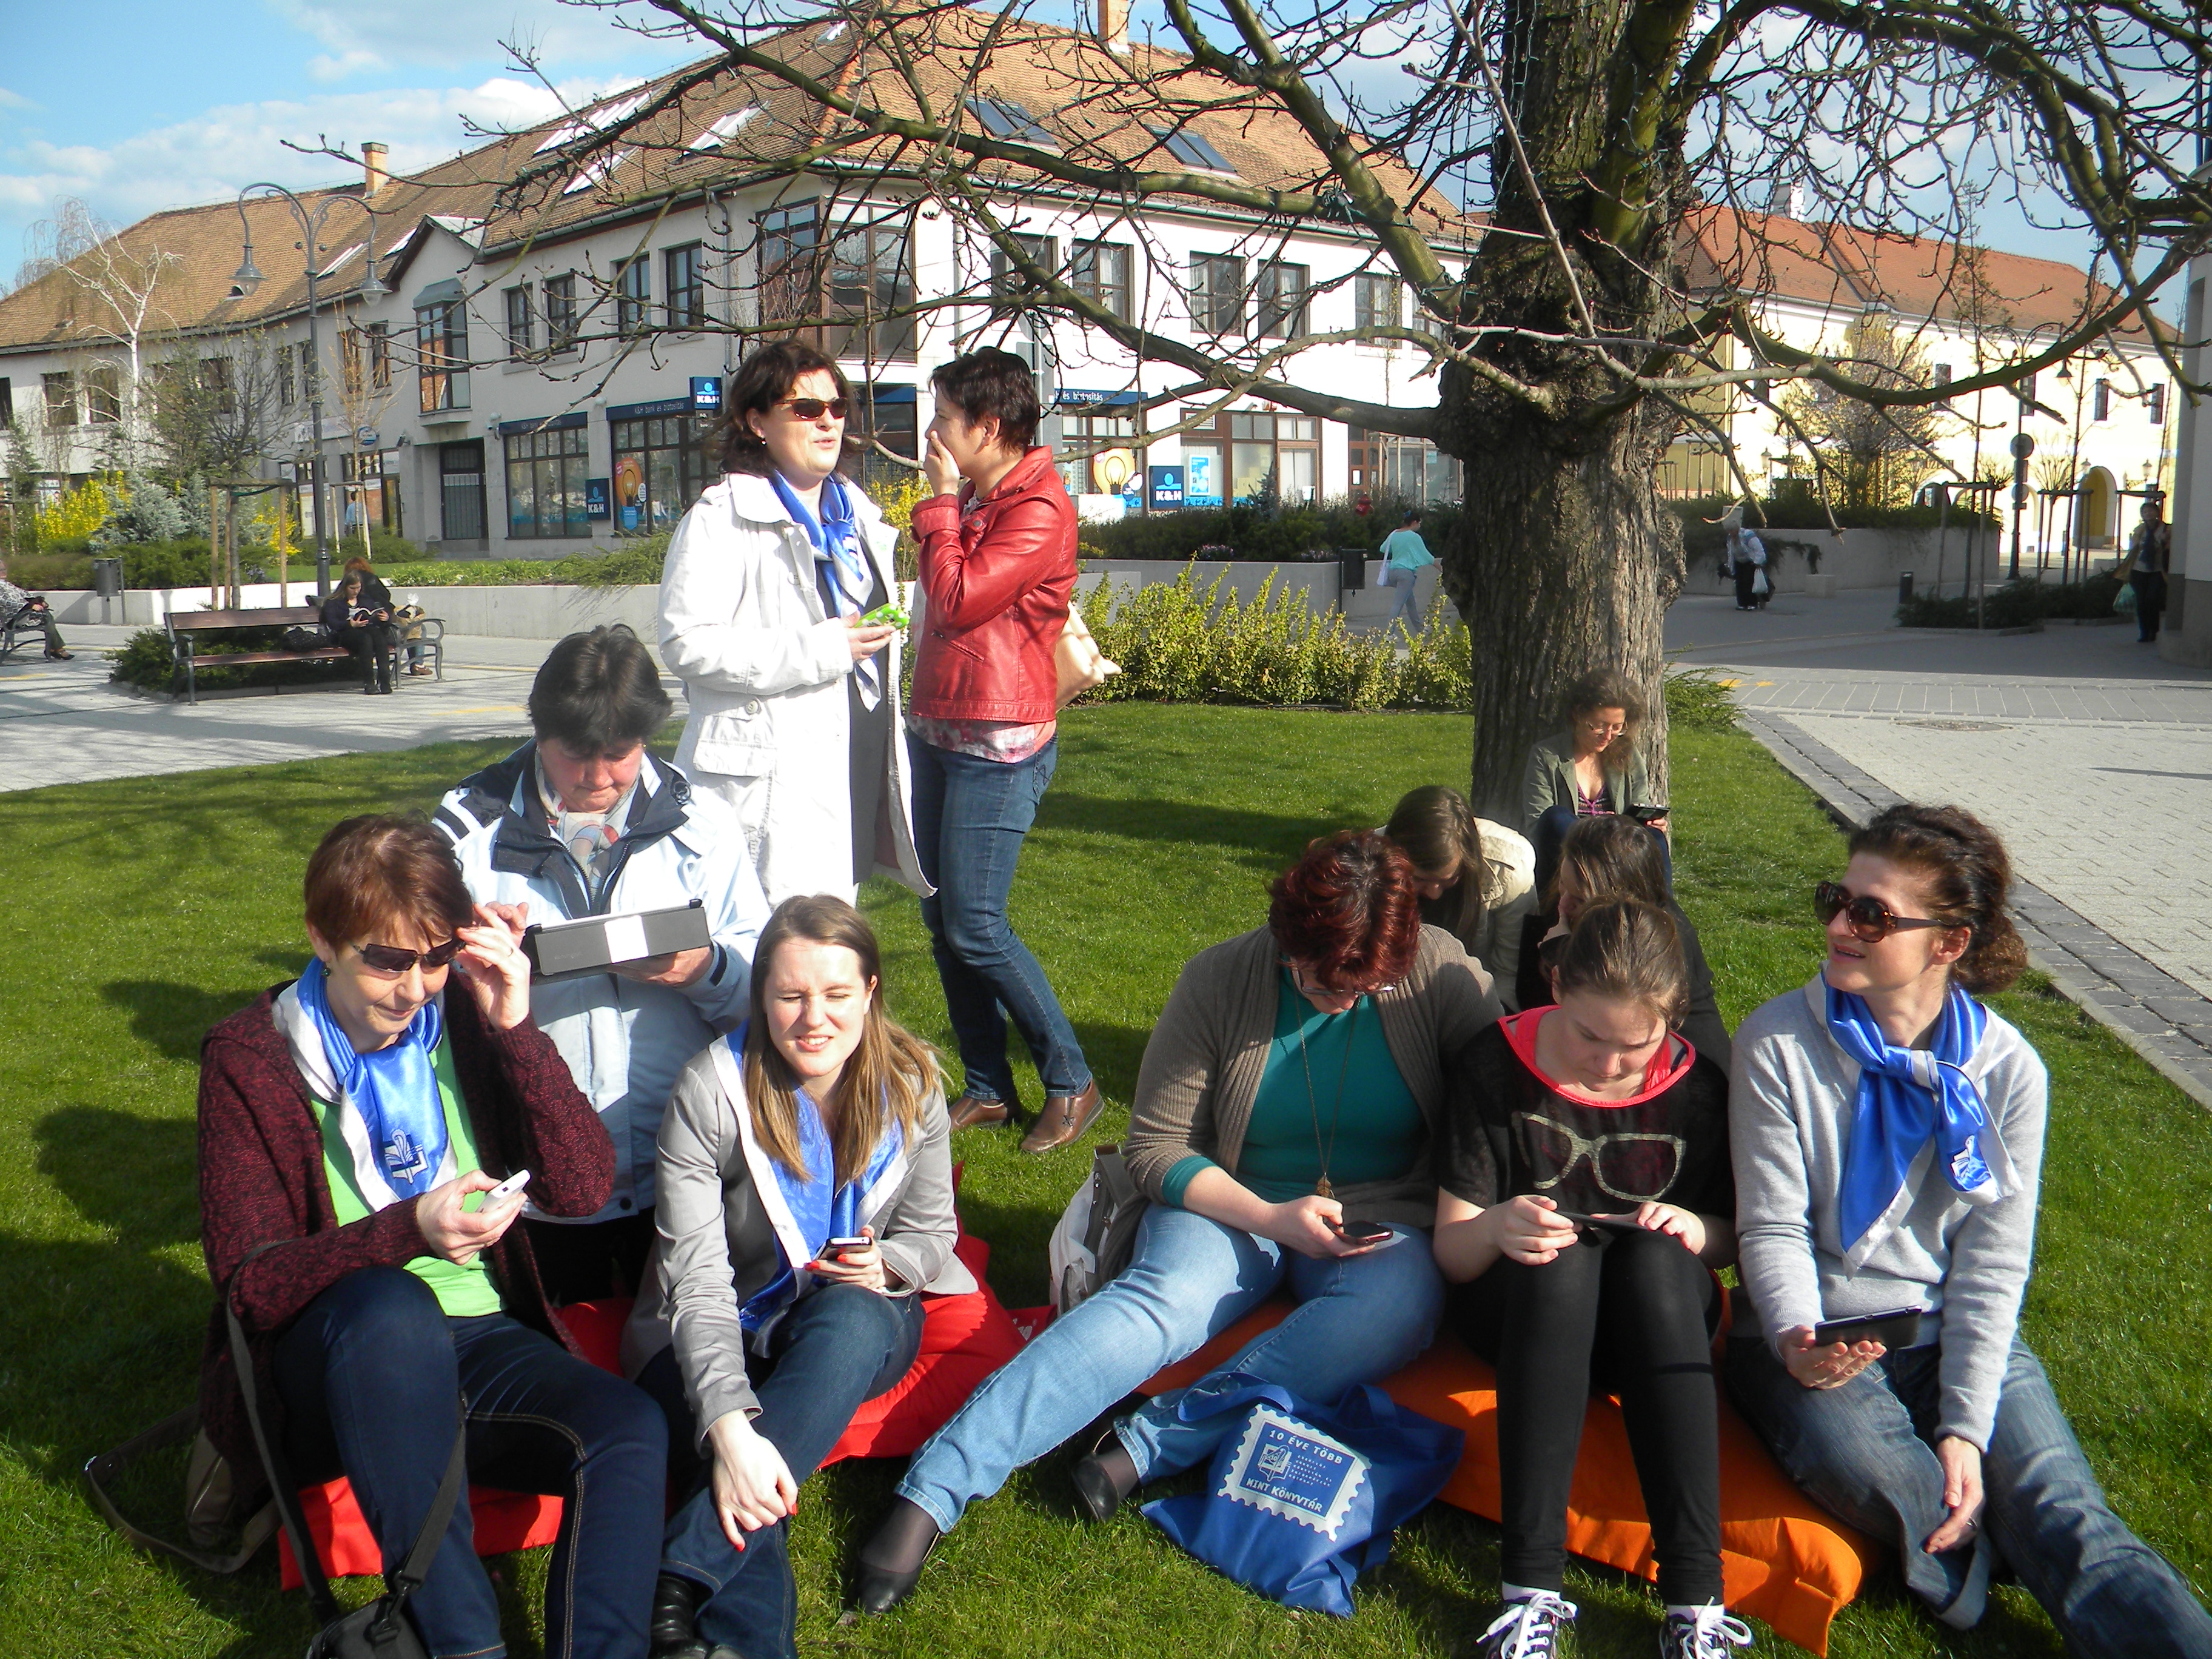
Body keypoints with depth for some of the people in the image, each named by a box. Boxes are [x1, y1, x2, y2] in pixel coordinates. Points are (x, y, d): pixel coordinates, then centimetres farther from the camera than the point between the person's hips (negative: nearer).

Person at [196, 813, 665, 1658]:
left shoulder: (463, 1018, 3)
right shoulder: (248, 1057, -2)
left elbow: (584, 1189, -5)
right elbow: (251, 1280, -10)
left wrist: (517, 1030, -15)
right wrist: (409, 1231, -27)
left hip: (479, 1341, 3)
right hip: (333, 1356, -2)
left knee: (630, 1429, -27)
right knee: (393, 1304, -38)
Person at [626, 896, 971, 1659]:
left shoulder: (911, 1083, -7)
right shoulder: (711, 1091, -17)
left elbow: (932, 1229, 6)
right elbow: (696, 1281, -23)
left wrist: (888, 1267, -20)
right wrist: (730, 1427, -38)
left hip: (858, 1327, 2)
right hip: (726, 1335, -1)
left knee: (854, 1315, -37)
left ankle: (682, 1578, -40)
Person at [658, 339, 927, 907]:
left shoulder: (856, 513, 19)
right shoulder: (722, 518, -7)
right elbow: (687, 643, -17)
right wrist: (821, 651, -20)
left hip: (858, 772, 8)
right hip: (773, 785, -7)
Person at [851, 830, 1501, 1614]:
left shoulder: (1442, 973, -8)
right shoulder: (1220, 981, -9)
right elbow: (1156, 1147, -7)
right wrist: (1273, 1217, -18)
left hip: (1381, 1222, 1)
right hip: (1231, 1202, -1)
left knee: (1399, 1306, -35)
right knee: (1158, 1299, -32)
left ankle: (1148, 1446, -35)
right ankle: (929, 1495, -39)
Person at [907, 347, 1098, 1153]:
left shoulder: (1038, 509, -12)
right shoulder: (972, 502, 18)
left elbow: (958, 599, -20)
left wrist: (941, 504, -10)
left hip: (998, 745, -9)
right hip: (937, 731, 9)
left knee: (975, 926, -10)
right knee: (942, 921, 9)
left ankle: (1071, 1084, 4)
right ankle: (986, 1087, 19)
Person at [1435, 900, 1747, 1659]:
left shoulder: (1697, 1086, -2)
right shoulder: (1495, 1067, -7)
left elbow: (1729, 1234, 8)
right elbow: (1449, 1249, -7)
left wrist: (1697, 1230, -16)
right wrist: (1494, 1228, -31)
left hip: (1656, 1314, 1)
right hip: (1523, 1313, -1)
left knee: (1656, 1254, -33)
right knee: (1560, 1258, -35)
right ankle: (1533, 1588, -37)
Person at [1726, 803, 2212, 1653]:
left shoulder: (2006, 1070, -3)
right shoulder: (1778, 1043, -8)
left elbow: (1993, 1263, -4)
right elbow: (1773, 1229, -7)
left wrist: (1966, 1426, -14)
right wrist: (1797, 1340, -27)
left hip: (1958, 1334, 2)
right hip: (1815, 1335, -2)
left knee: (2068, 1517, -21)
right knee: (1885, 1482, -31)